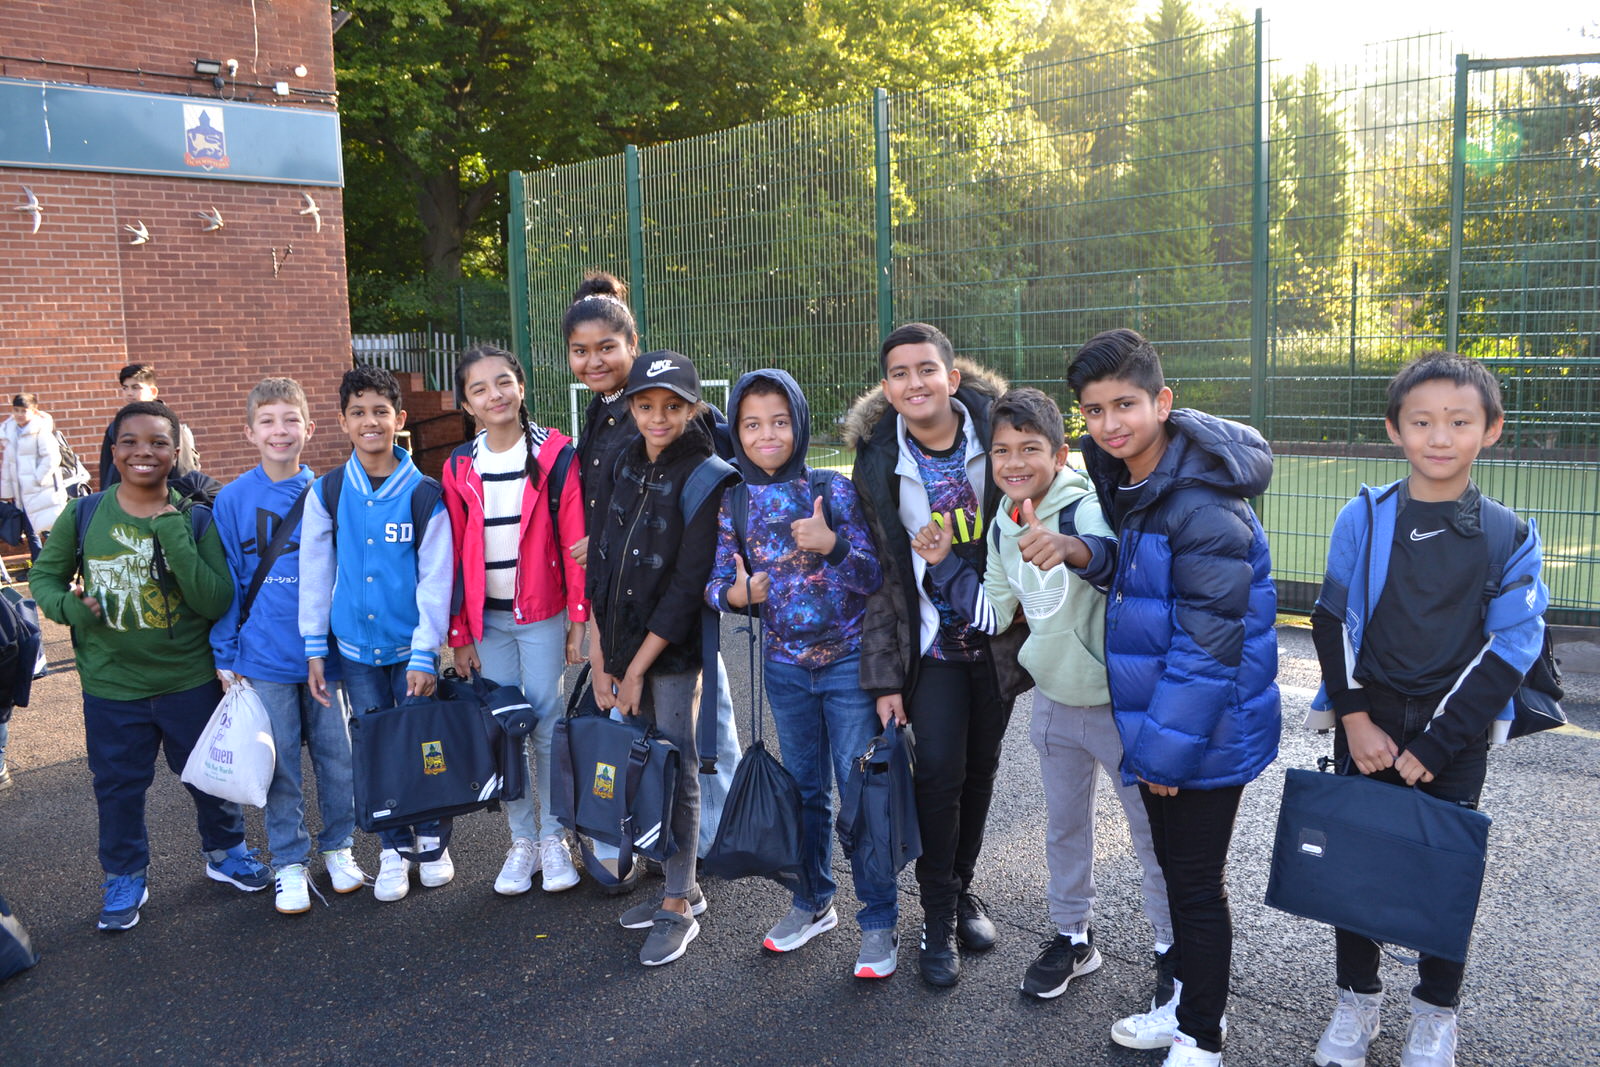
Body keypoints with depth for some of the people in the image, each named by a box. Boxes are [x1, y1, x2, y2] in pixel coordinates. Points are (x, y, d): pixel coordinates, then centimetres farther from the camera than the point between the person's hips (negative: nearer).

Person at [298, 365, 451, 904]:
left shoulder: (423, 493, -7)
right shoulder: (326, 492, 0)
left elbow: (435, 580, -8)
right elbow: (314, 574, 4)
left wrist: (424, 655, -10)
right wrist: (314, 650, 3)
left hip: (411, 645, -2)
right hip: (355, 646, 2)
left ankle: (433, 841, 25)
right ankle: (393, 849, 23)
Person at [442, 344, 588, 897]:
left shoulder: (555, 455, -6)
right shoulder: (459, 467, 3)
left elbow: (574, 541, -6)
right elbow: (454, 555, 5)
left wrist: (578, 621, -7)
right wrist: (460, 634, 4)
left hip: (542, 614, -3)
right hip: (486, 619, 3)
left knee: (546, 726, 2)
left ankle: (553, 836, 17)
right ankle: (521, 838, 20)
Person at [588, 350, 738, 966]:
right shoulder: (628, 466, 7)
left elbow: (689, 585, -16)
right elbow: (602, 563, 7)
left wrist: (636, 669, -13)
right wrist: (600, 658, 2)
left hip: (674, 651, -6)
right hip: (623, 646, 6)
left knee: (676, 772, 1)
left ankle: (679, 910, 14)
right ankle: (682, 887, 27)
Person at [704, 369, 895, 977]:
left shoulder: (835, 491, -9)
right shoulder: (733, 504, 0)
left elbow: (877, 576, -11)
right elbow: (716, 581, 2)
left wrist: (832, 545, -27)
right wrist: (735, 593, -20)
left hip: (849, 661, -3)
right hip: (785, 665, 4)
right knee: (804, 789, 17)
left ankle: (878, 921, 16)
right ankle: (813, 903, 35)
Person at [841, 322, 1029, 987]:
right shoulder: (878, 463, -6)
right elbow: (880, 575, -3)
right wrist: (884, 675, -6)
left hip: (999, 636, 1)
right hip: (932, 643, -1)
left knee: (981, 769, 12)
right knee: (939, 771, -8)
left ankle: (963, 889, 34)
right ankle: (938, 920, 11)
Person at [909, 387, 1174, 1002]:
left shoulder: (1085, 509, -23)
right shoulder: (1003, 527, 0)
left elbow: (1125, 554, -46)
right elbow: (994, 616, 8)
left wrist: (1076, 550, -66)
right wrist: (944, 564, -1)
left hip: (1120, 702, -6)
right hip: (1054, 702, 6)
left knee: (1153, 835, 9)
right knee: (1063, 828, 20)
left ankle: (1174, 950, 29)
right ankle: (1073, 937, 39)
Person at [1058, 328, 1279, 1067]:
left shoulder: (1203, 505, -24)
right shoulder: (1123, 481, 4)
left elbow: (1208, 642, -24)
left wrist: (1167, 747, -19)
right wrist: (1087, 558, -9)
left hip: (1207, 731, -8)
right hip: (1159, 727, 9)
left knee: (1196, 883, 6)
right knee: (1176, 869, 22)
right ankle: (1186, 1004, 40)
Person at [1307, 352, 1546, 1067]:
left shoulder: (1508, 537, -5)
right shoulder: (1363, 518, -4)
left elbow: (1508, 651, -6)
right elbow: (1334, 622, -1)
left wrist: (1434, 746, -11)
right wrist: (1355, 720, -9)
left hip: (1455, 739, -1)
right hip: (1367, 726, 1)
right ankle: (1357, 998, 29)